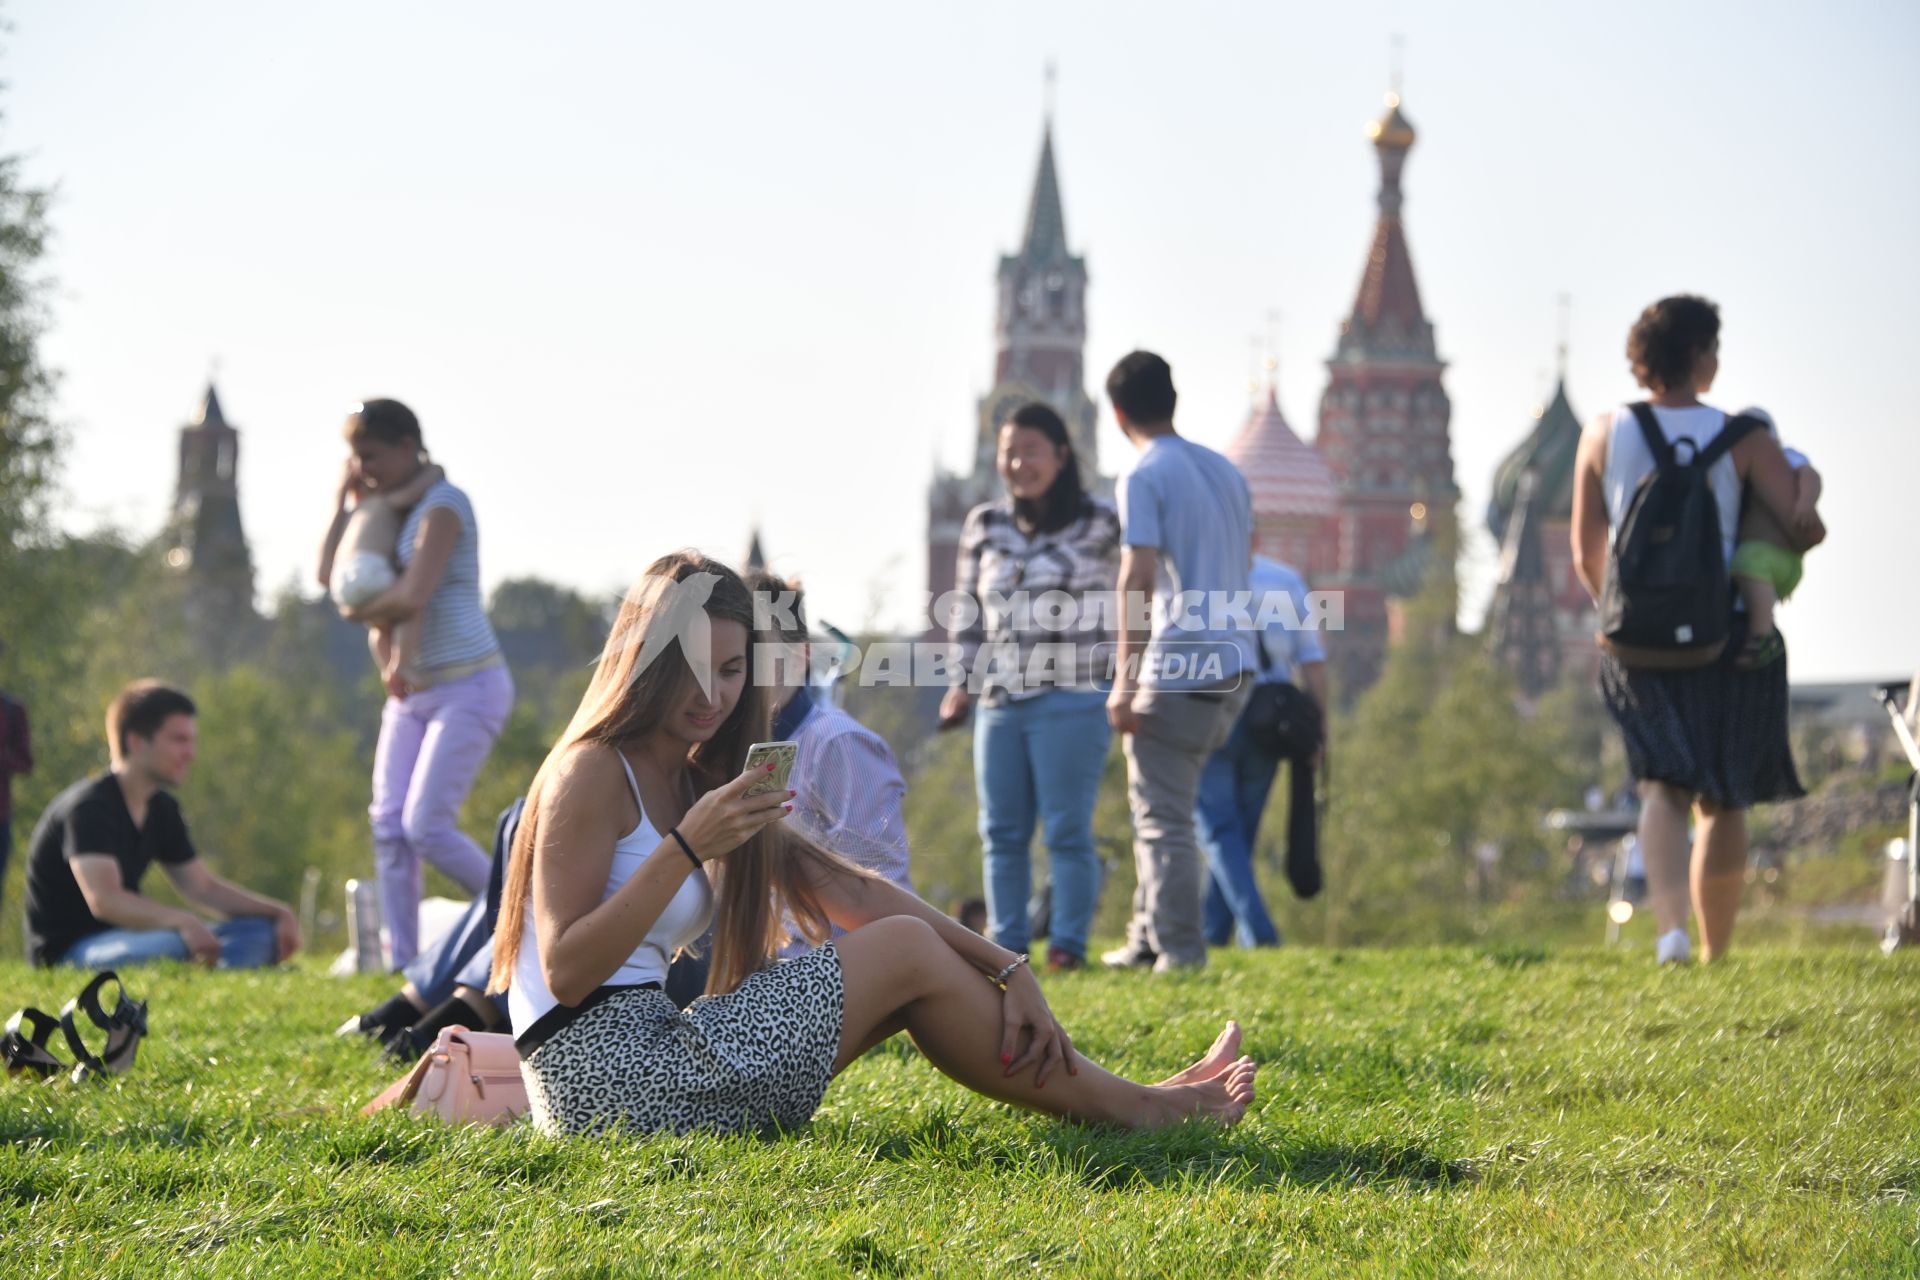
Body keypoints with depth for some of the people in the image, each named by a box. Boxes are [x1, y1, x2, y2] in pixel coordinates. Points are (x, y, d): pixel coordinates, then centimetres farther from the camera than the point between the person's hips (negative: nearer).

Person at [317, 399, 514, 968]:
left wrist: (361, 612, -7)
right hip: (411, 689, 9)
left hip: (467, 688, -9)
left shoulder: (442, 506, -14)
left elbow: (412, 598, -25)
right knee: (389, 825, -1)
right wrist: (344, 500, 5)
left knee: (427, 825, -15)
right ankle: (401, 960, 1)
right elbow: (331, 574, 6)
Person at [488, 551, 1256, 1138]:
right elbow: (565, 972, -19)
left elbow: (850, 889, 13)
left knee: (909, 977, 10)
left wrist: (1003, 969, 6)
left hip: (646, 1061, 9)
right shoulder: (594, 773, -10)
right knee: (905, 953, -5)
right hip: (611, 1074, -9)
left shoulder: (694, 781, 17)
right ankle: (1129, 1109, 5)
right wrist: (686, 847, -25)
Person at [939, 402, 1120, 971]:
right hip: (1000, 704, 5)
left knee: (1066, 829, -7)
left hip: (1071, 701, -5)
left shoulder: (1099, 524, -1)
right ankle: (1005, 942, 11)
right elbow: (968, 610, 17)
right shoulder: (985, 526, 11)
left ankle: (1069, 943, -1)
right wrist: (962, 682, 10)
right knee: (1001, 832, 5)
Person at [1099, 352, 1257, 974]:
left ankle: (1180, 950, -3)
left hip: (1179, 667, -8)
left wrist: (1126, 679, -16)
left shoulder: (1145, 476, -8)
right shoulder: (1226, 471, 15)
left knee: (1163, 817, -2)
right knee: (1157, 806, 18)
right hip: (1234, 665, 8)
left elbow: (1137, 578, -16)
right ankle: (1148, 939, 20)